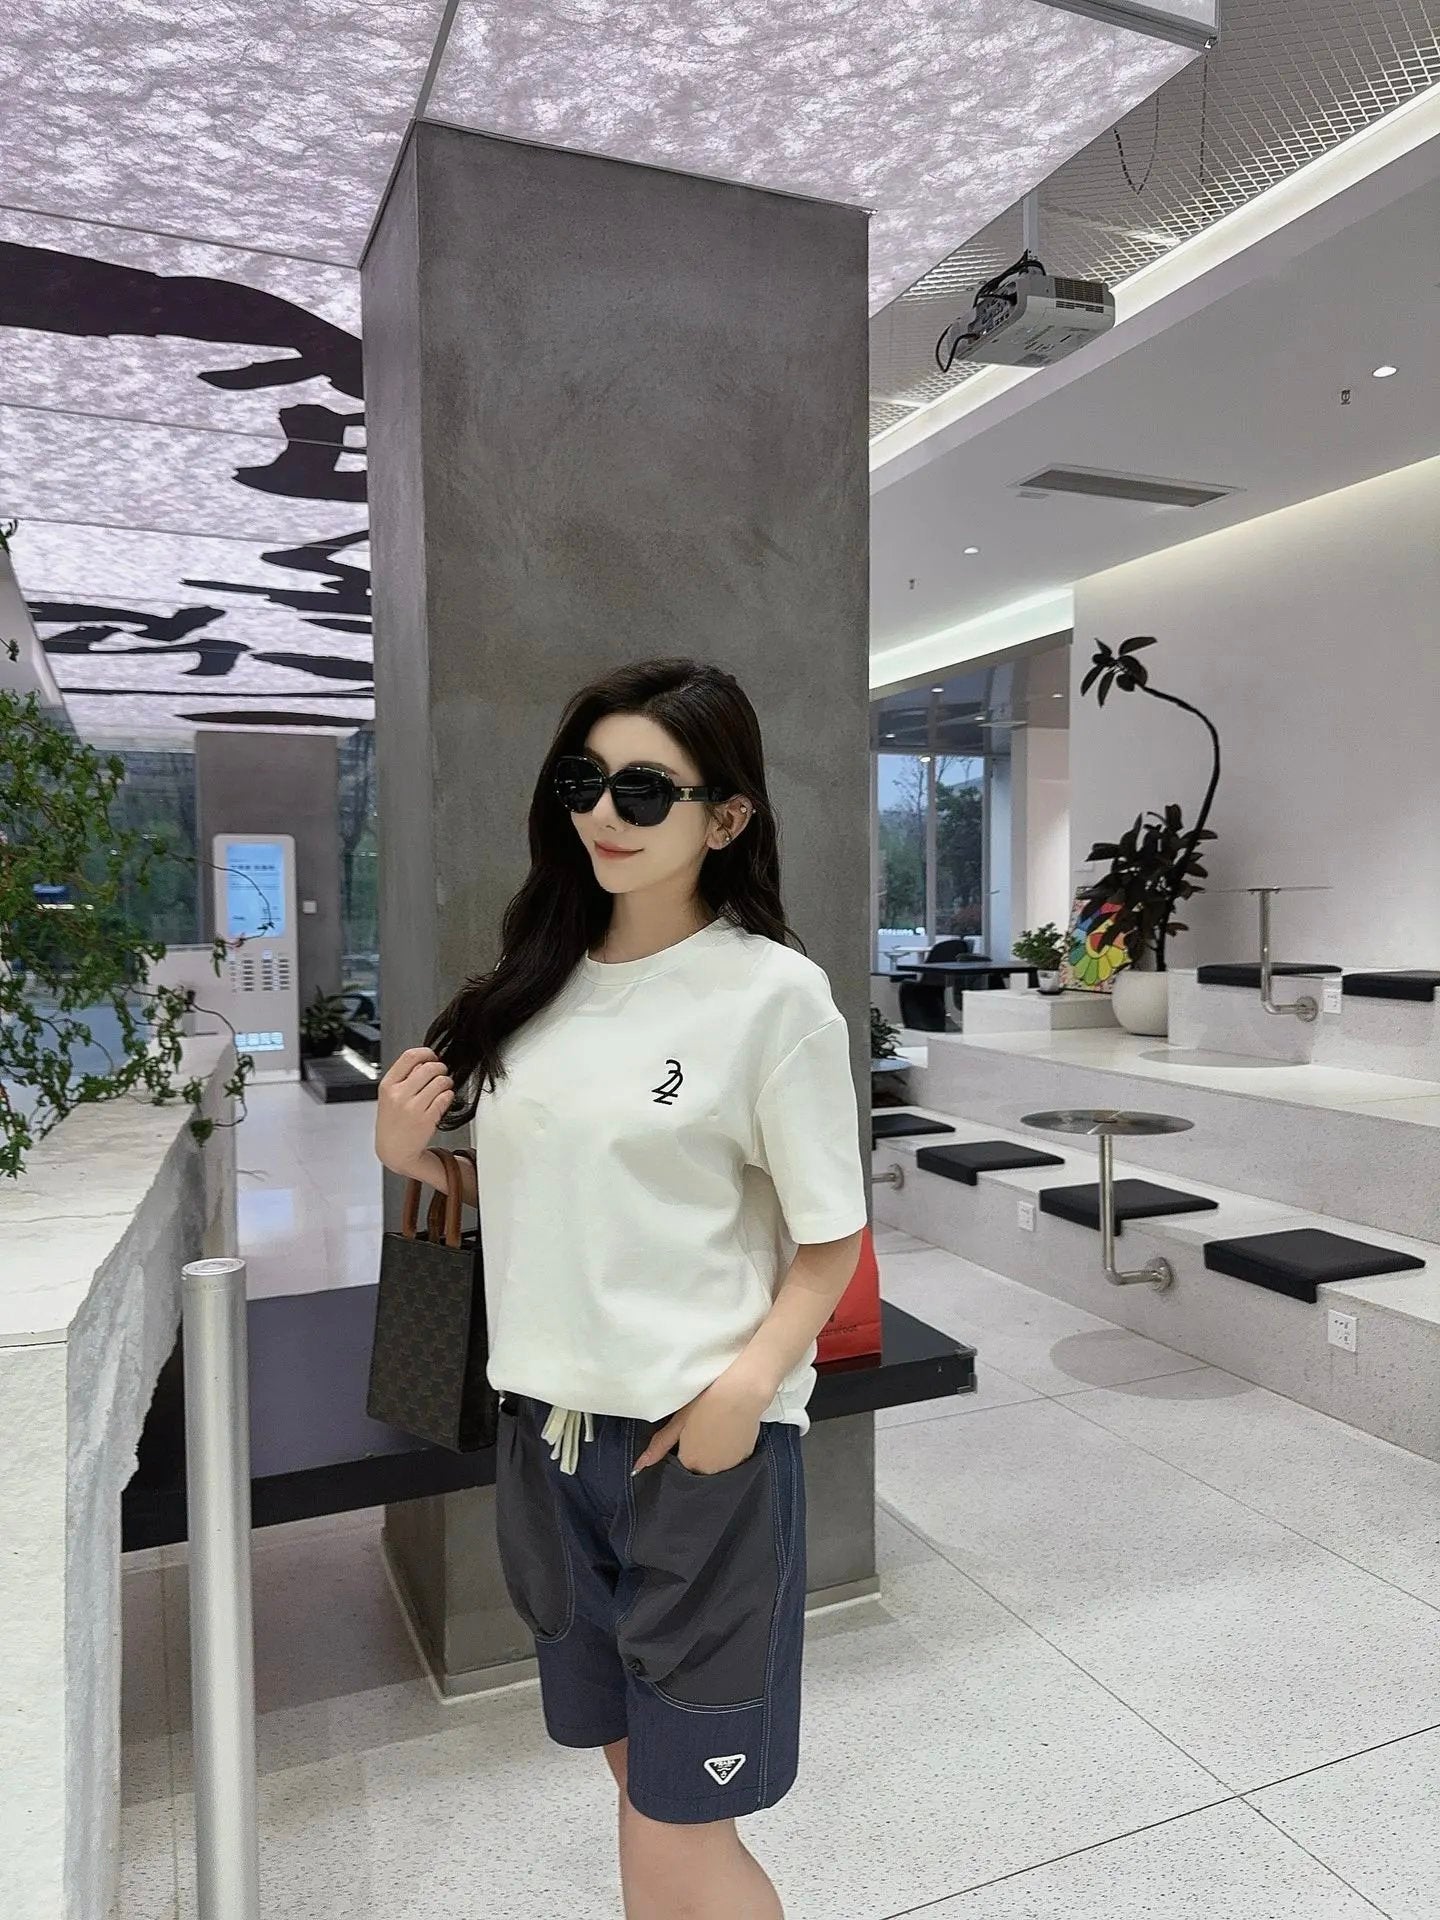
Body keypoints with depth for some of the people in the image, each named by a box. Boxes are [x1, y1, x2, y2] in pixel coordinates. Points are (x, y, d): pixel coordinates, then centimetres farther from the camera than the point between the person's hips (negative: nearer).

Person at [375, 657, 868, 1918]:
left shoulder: (774, 991, -13)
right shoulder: (542, 978, 4)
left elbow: (832, 1238, -9)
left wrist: (750, 1380, -23)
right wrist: (407, 1152, -4)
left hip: (702, 1440, -5)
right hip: (547, 1429, 6)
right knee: (636, 1772, 22)